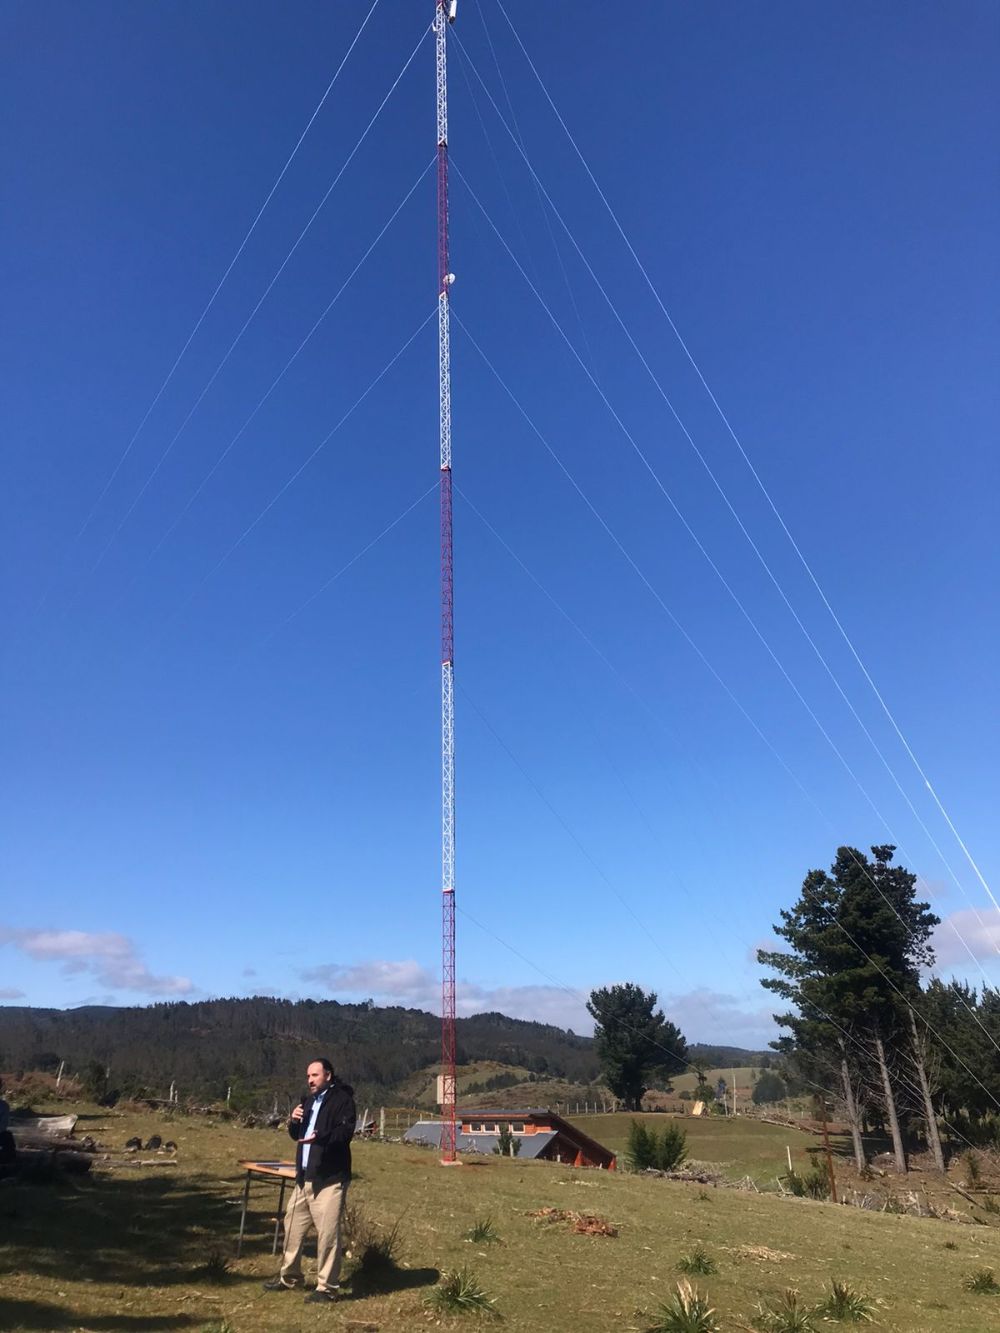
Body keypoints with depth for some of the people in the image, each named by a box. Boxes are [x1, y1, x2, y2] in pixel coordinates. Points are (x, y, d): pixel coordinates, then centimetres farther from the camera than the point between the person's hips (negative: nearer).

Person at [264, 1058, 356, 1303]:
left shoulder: (342, 1099, -11)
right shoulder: (308, 1100, 15)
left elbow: (345, 1132, -22)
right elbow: (297, 1135, 20)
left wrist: (320, 1138, -38)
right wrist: (294, 1122, -2)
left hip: (330, 1178, -9)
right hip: (305, 1177, 9)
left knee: (327, 1233, -5)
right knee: (293, 1226, 18)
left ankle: (327, 1287, 8)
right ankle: (289, 1277, 35)